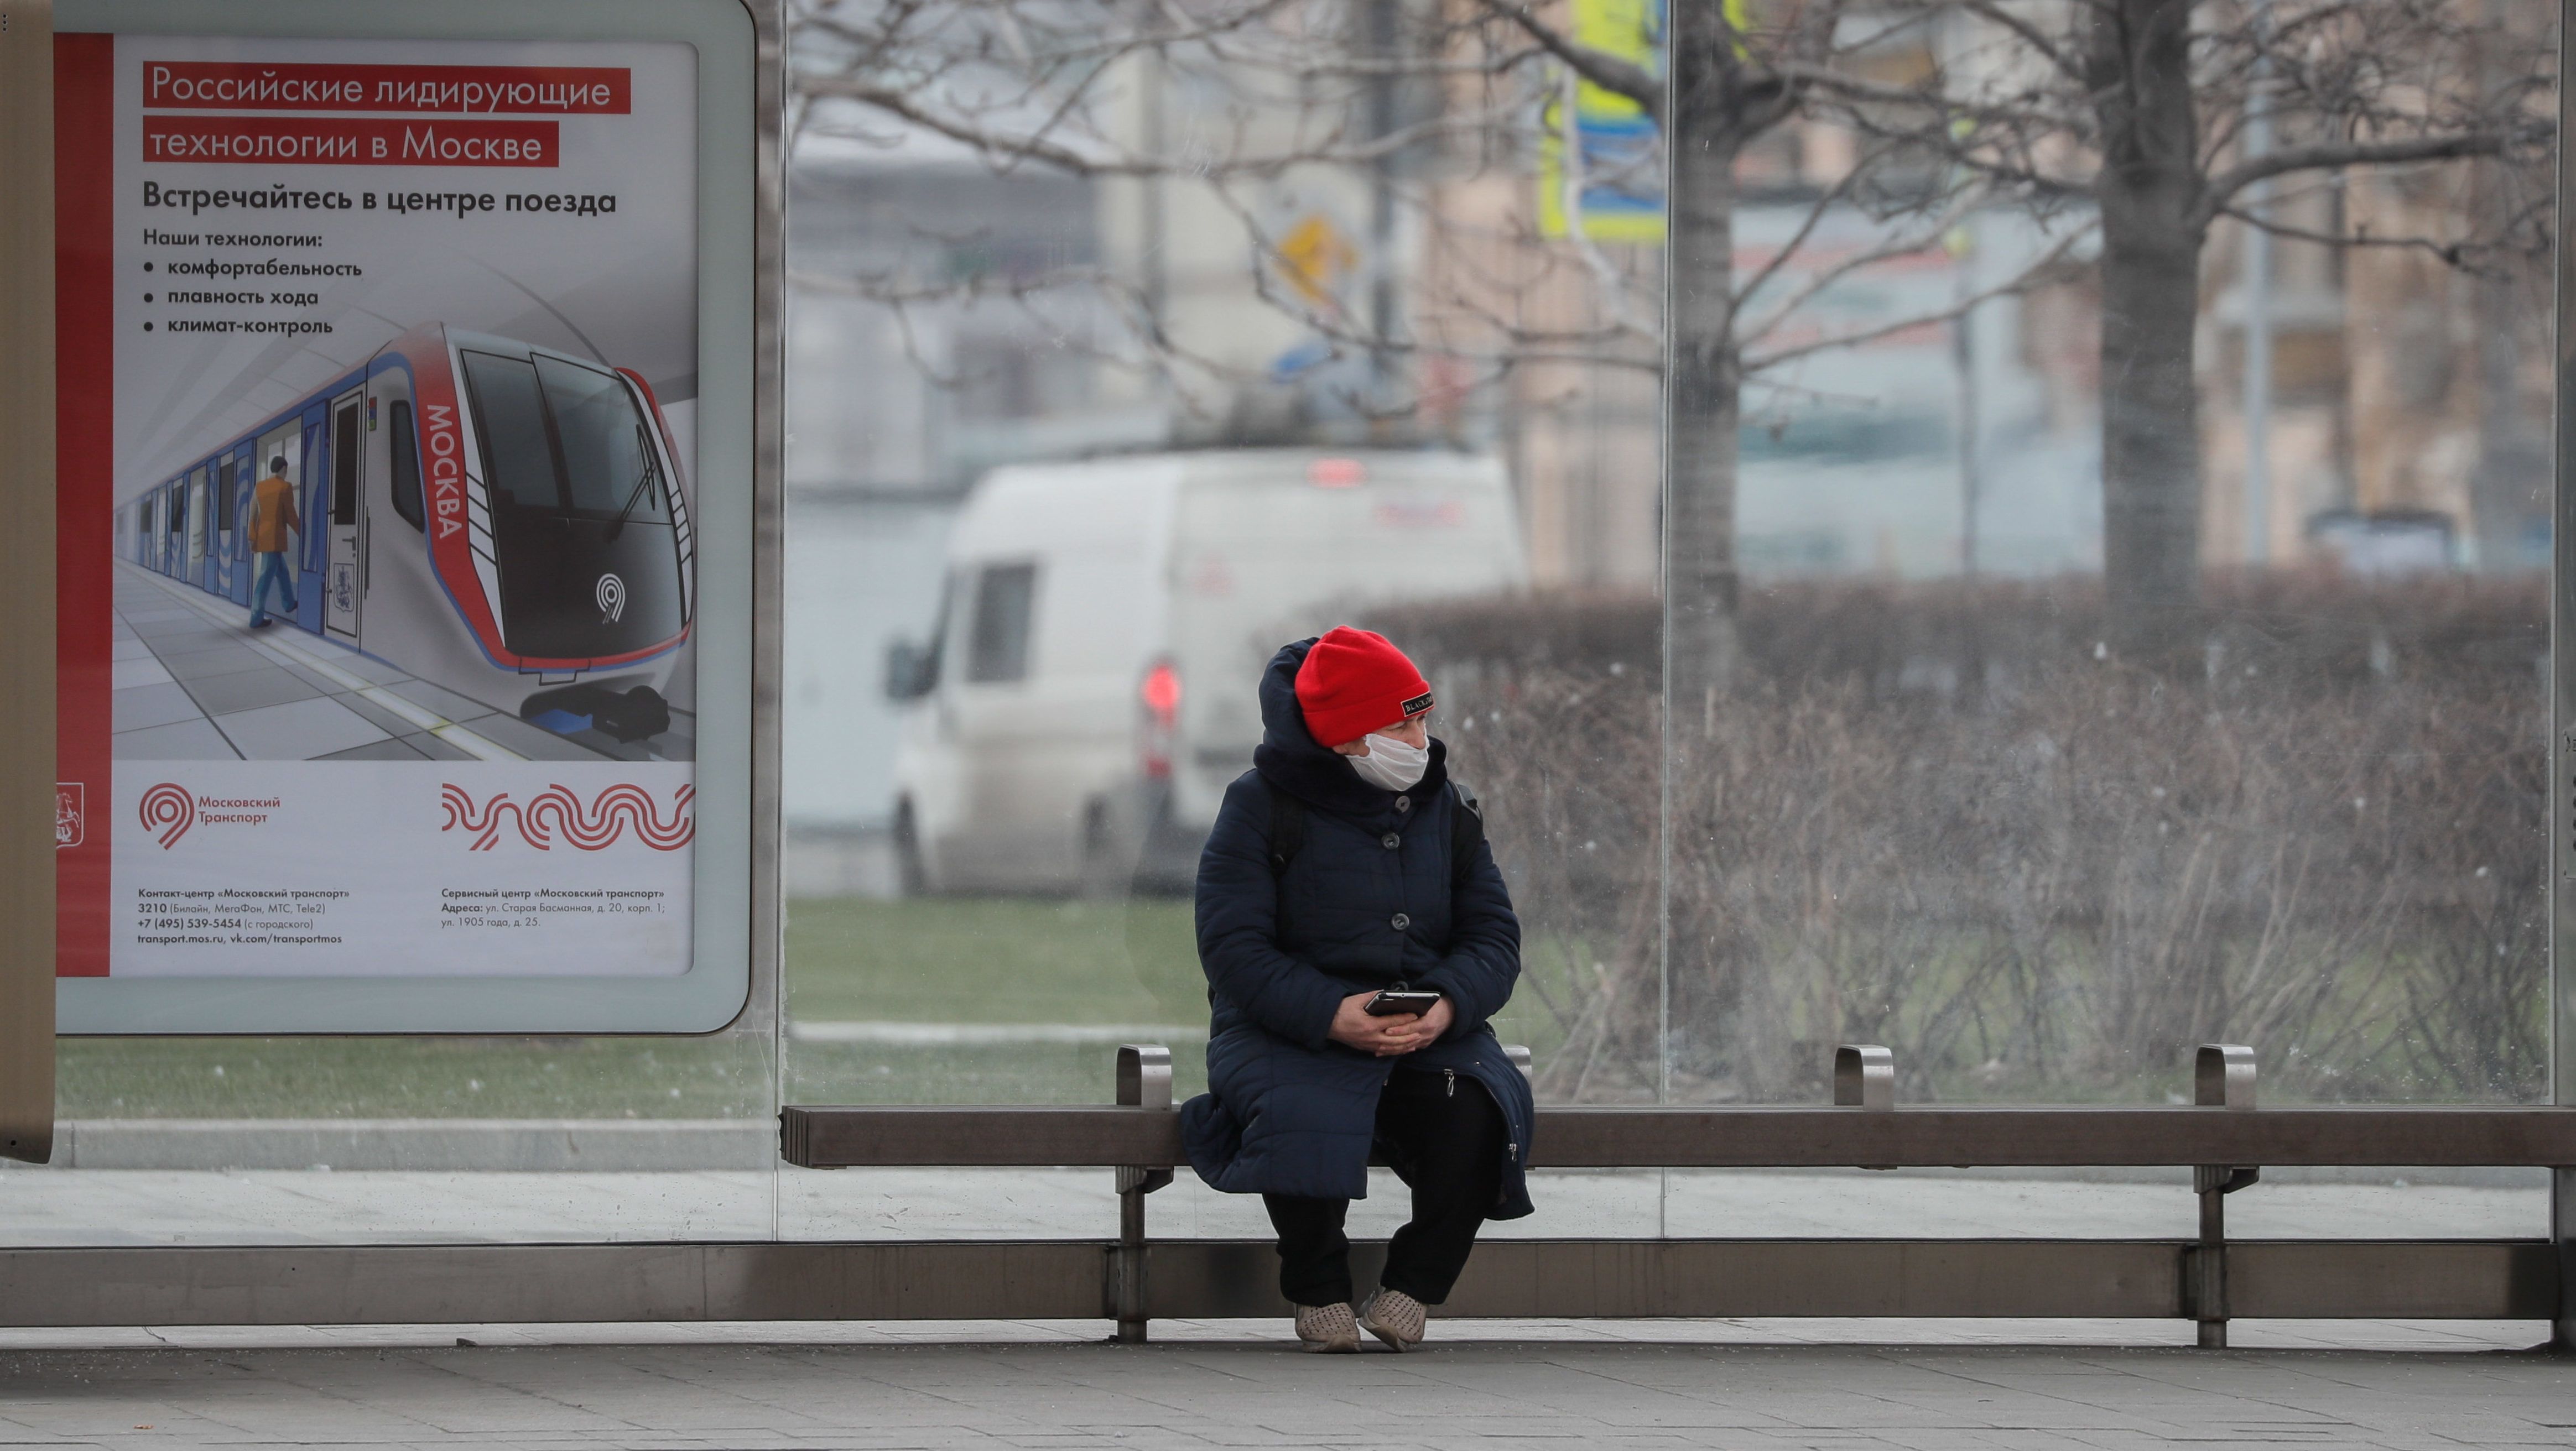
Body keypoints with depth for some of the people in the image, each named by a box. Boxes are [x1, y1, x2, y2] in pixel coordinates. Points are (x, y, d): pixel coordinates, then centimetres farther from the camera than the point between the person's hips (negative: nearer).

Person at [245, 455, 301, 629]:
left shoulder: (259, 487, 8)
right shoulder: (285, 487, -9)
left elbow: (253, 515, 8)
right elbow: (290, 516, -6)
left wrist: (253, 539, 12)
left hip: (262, 536, 7)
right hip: (275, 538, -7)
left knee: (282, 571, 26)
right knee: (266, 577, -7)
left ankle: (290, 604, 43)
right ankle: (257, 619, -9)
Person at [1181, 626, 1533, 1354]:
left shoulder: (1448, 810, 11)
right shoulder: (1261, 808, -3)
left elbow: (1494, 937, 7)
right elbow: (1233, 949, -10)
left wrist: (1448, 1004, -17)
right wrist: (1329, 1015, -26)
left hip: (1426, 1028, 4)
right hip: (1287, 1028, -4)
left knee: (1479, 1110, -29)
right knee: (1306, 1117, -37)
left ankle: (1409, 1292, -11)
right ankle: (1319, 1295, -11)